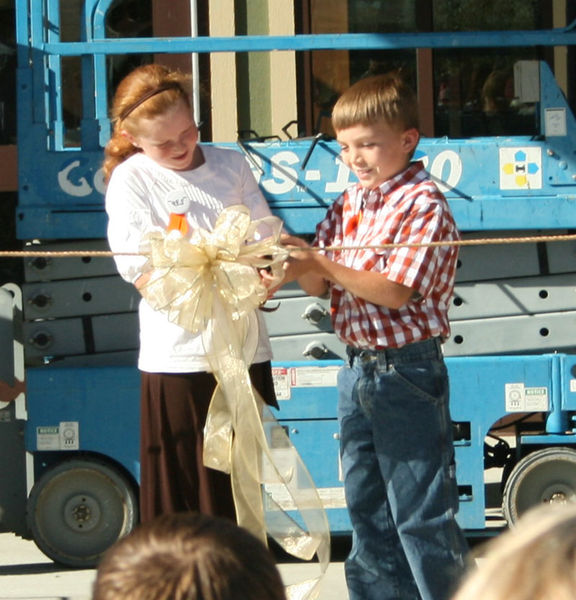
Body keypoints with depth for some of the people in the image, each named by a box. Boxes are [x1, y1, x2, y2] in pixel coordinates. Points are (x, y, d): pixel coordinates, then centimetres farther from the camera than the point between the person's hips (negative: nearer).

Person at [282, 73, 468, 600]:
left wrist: (323, 263, -23)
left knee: (421, 513, -5)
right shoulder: (350, 204, 11)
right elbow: (320, 285, 9)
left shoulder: (424, 205, -12)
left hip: (407, 371, -8)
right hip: (357, 370, 8)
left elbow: (396, 291, -19)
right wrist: (300, 265, -13)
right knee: (367, 508, 15)